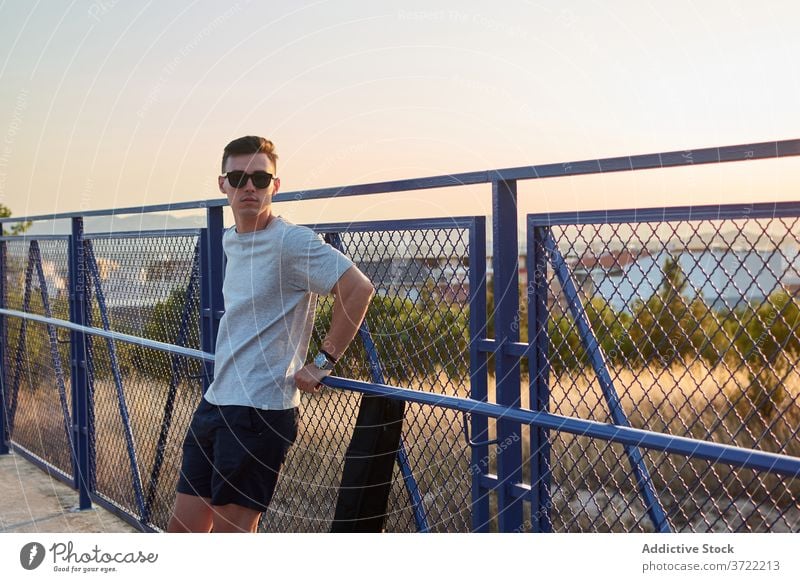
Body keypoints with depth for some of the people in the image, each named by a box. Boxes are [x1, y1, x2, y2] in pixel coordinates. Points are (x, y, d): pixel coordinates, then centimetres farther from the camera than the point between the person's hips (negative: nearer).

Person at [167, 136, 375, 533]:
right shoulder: (229, 240, 13)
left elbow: (359, 289, -22)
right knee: (182, 529, 14)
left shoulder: (291, 241, -14)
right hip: (214, 402, 9)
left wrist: (323, 363, -16)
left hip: (259, 411, -9)